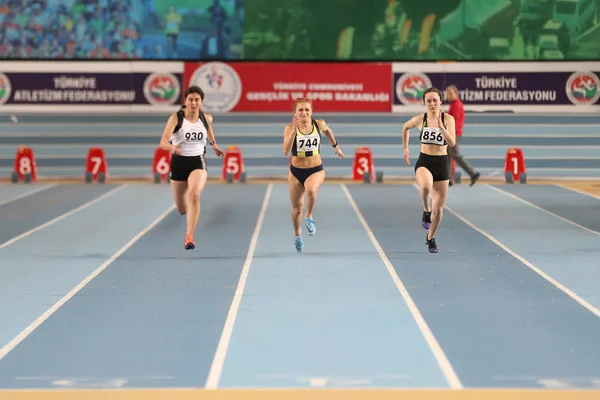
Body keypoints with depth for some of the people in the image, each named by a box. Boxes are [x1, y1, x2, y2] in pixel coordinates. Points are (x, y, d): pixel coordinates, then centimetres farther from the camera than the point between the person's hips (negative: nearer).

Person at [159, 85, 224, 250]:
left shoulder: (206, 118, -2)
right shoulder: (176, 118, -14)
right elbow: (163, 141, -27)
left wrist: (214, 144, 27)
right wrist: (172, 147, -47)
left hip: (198, 162, 0)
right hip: (179, 162, 0)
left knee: (194, 195, -30)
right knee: (182, 209, 13)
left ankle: (189, 236, -28)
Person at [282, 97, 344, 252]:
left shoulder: (319, 124, -8)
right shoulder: (290, 128, -14)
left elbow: (327, 130, 18)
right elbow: (286, 151, -28)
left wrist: (335, 145, 25)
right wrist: (294, 129, -34)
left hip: (316, 170, 0)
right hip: (296, 171, 1)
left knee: (311, 190, -36)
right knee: (297, 208, 12)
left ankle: (309, 217, -7)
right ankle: (297, 235, 43)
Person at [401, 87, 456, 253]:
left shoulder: (448, 119, -7)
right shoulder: (419, 119, -4)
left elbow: (452, 142, -19)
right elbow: (405, 127, 18)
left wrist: (440, 125, -27)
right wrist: (405, 149, 20)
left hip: (442, 164, 1)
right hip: (424, 162, -1)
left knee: (439, 208, 6)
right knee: (426, 186, -38)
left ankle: (431, 238, 31)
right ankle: (426, 211, -8)